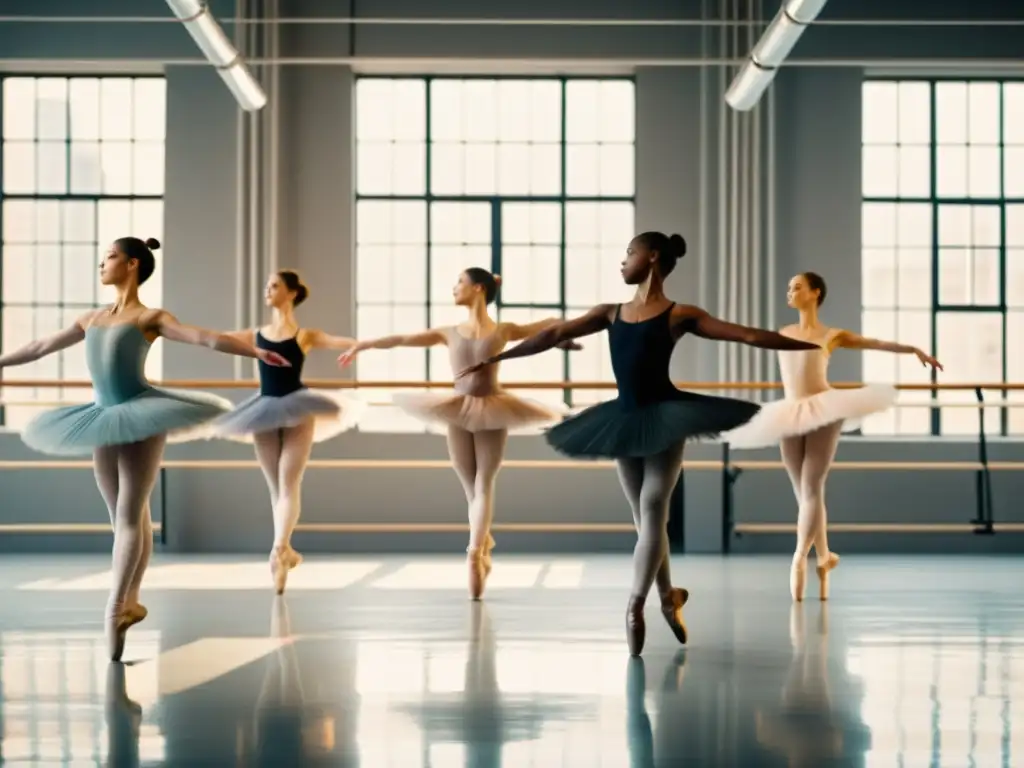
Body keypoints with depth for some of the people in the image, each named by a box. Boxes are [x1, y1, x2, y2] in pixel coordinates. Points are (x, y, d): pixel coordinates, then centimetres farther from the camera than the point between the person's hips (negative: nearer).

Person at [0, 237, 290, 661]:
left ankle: (114, 610, -11)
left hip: (142, 414, -6)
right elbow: (42, 347, 23)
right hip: (105, 418, 6)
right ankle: (130, 603, 16)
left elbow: (203, 336, -14)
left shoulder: (150, 317, -2)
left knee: (130, 515, -7)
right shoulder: (91, 319, 16)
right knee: (124, 516, 10)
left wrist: (256, 351, -27)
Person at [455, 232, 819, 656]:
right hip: (625, 420, 5)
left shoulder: (680, 315, -2)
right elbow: (554, 334, 12)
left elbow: (746, 334, -5)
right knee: (645, 516, 10)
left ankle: (634, 606, -18)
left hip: (664, 415, -5)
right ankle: (668, 597, 24)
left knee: (653, 509, -12)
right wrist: (494, 358, 12)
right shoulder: (611, 313, 12)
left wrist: (813, 345, -10)